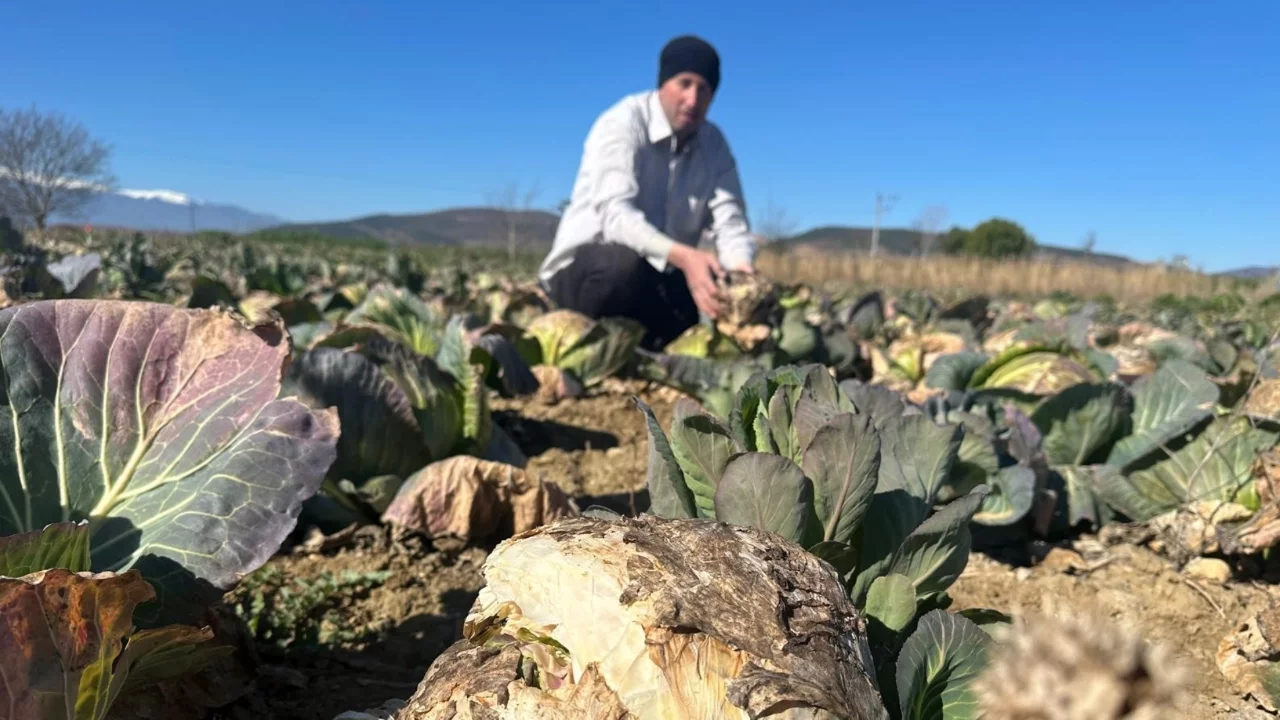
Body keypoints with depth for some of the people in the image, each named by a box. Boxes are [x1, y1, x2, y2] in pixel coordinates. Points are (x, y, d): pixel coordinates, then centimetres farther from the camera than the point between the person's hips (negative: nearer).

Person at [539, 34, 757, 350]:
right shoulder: (622, 124, -15)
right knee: (627, 262, -39)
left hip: (658, 277, 6)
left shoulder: (713, 143, 2)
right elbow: (615, 213, -30)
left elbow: (730, 220, -8)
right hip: (582, 270, -5)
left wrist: (742, 269, -32)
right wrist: (683, 257, -47)